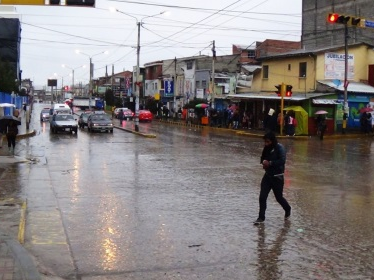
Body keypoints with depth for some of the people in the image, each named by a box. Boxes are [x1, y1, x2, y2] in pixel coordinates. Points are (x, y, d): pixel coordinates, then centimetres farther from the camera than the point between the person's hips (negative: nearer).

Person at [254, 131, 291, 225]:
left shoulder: (280, 148, -15)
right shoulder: (267, 148, 5)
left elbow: (282, 161, -26)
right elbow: (263, 158, 18)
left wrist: (270, 163, -25)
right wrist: (263, 162, -4)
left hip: (277, 177, -5)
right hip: (268, 175, 6)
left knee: (279, 197, 10)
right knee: (262, 197, -4)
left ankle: (287, 210, 39)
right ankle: (261, 217, 5)